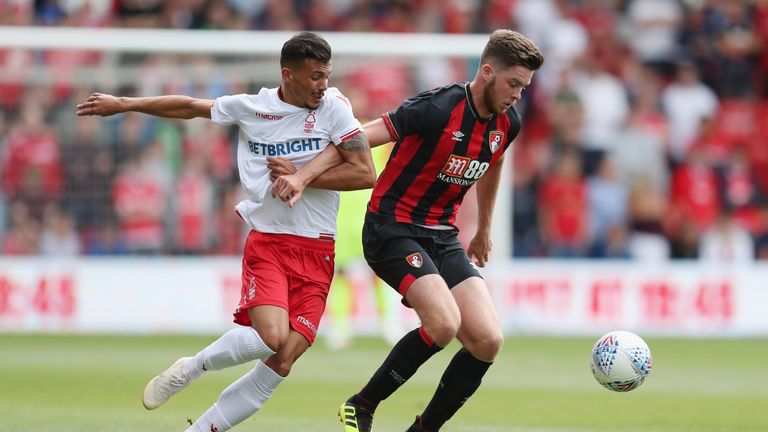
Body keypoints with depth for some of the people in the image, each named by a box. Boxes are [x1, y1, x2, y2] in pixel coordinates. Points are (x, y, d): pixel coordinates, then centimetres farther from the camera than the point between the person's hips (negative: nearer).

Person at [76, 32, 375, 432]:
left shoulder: (333, 107, -2)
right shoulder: (249, 107, 0)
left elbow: (365, 174, -6)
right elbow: (190, 106, 16)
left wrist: (302, 178, -14)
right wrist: (123, 104, 22)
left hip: (316, 253, 1)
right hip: (266, 244, -1)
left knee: (281, 363, -10)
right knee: (270, 337, -26)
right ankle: (190, 369, 2)